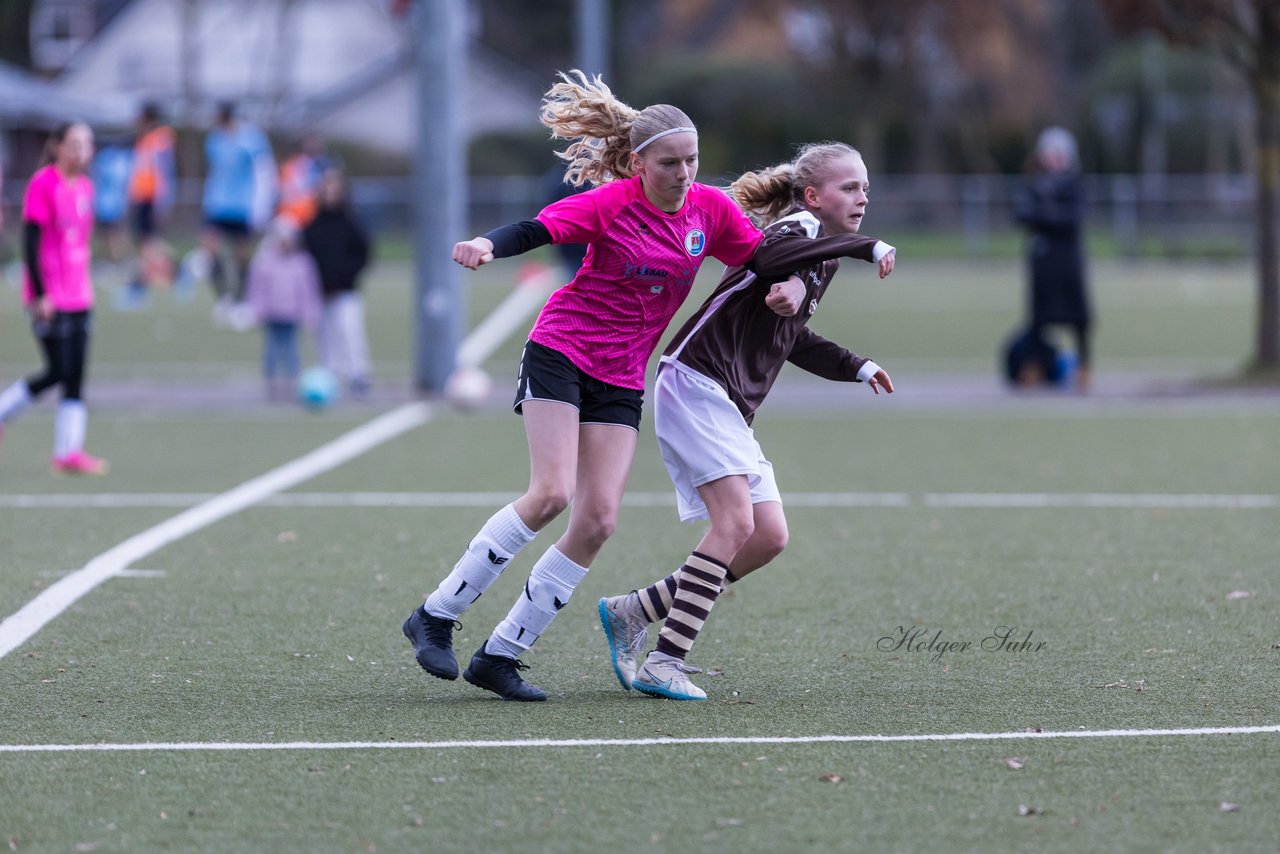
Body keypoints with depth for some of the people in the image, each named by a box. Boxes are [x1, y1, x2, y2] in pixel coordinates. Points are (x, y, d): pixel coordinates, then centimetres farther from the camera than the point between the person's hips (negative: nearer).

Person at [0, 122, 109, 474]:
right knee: (59, 372, -6)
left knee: (75, 377, 2)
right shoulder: (43, 184, -11)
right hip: (49, 299, -7)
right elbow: (30, 241, -14)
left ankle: (69, 451, 2)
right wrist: (40, 294, -17)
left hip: (78, 298, 7)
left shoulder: (84, 186, 11)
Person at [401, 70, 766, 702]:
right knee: (552, 493, -21)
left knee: (598, 521, -8)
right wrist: (487, 245, -45)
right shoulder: (612, 203, -13)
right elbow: (536, 230, -25)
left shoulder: (710, 208, 1)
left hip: (622, 379, 5)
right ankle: (436, 615, -9)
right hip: (562, 351, -5)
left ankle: (500, 655, -1)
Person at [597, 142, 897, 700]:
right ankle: (665, 662, -19)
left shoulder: (824, 257, 20)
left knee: (769, 537, 3)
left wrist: (856, 368, 22)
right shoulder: (800, 226, -9)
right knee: (736, 521, -21)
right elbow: (770, 252, -36)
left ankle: (632, 612, 10)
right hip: (696, 382, -10)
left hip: (730, 408, 10)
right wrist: (866, 247, -34)